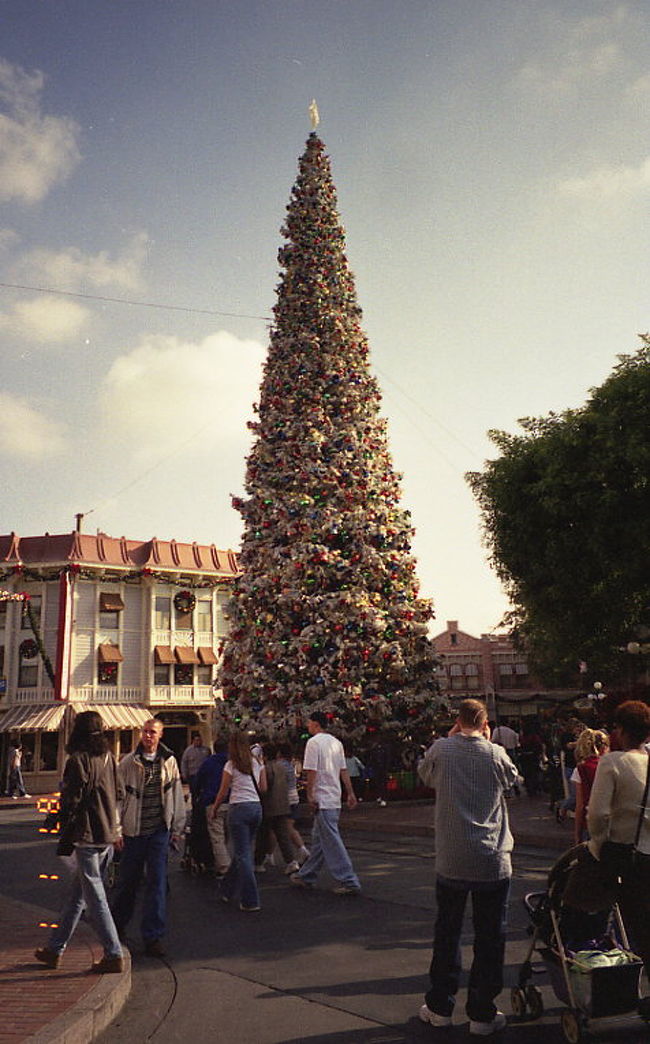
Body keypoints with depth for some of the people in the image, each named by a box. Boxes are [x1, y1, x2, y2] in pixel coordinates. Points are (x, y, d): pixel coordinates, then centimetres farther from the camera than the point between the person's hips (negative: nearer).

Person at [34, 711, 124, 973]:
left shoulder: (78, 759, -14)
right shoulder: (108, 757, 8)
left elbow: (71, 801, -14)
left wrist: (65, 837, -2)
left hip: (87, 837, -8)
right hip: (107, 835, 8)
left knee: (95, 898, 0)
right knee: (77, 895, 17)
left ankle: (114, 956, 4)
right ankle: (55, 949, 29)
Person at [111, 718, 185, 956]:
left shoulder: (169, 761, 3)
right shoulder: (128, 762, -3)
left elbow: (176, 795, 9)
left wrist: (177, 827, 9)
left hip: (160, 830, 1)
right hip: (133, 830, -1)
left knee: (157, 882, -1)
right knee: (128, 880, 12)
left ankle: (153, 936, 7)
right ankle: (118, 924, 37)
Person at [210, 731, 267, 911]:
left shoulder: (231, 765, -6)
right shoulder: (258, 763, 8)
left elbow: (223, 792, -2)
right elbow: (263, 788, 10)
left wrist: (214, 809, 13)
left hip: (239, 808, -6)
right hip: (257, 807, 6)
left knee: (243, 855, -1)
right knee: (243, 851, 18)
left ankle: (251, 901, -1)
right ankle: (228, 890, 33)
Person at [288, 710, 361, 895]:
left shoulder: (314, 742, -12)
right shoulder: (336, 742, 12)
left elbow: (311, 771, -17)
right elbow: (344, 770, 13)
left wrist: (310, 796, -12)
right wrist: (350, 793, 14)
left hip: (322, 799, -9)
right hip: (335, 799, 9)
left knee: (332, 841, -5)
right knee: (318, 838, 16)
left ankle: (349, 882, -6)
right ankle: (306, 877, 26)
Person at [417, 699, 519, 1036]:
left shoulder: (441, 750, -8)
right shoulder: (495, 754, -9)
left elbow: (425, 776, 13)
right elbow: (512, 778, 12)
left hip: (451, 861, 1)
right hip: (493, 862, -1)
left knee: (447, 933, 15)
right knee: (489, 938, 11)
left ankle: (440, 1006, 26)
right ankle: (482, 1014, 17)